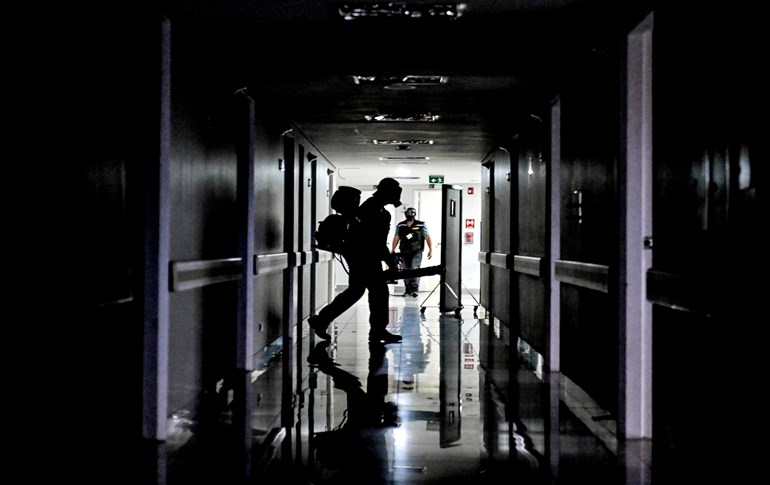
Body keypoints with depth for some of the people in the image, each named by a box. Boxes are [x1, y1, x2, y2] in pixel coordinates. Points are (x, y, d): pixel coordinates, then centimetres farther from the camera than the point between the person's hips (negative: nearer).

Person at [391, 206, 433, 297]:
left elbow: (427, 237, -1)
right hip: (404, 252, 3)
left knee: (414, 269, -16)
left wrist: (431, 250, -5)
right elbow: (396, 238, 12)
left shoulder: (421, 225, -2)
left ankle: (414, 289, -15)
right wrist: (392, 251, 10)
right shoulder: (400, 226, 7)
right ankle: (408, 290, 14)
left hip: (417, 252, -3)